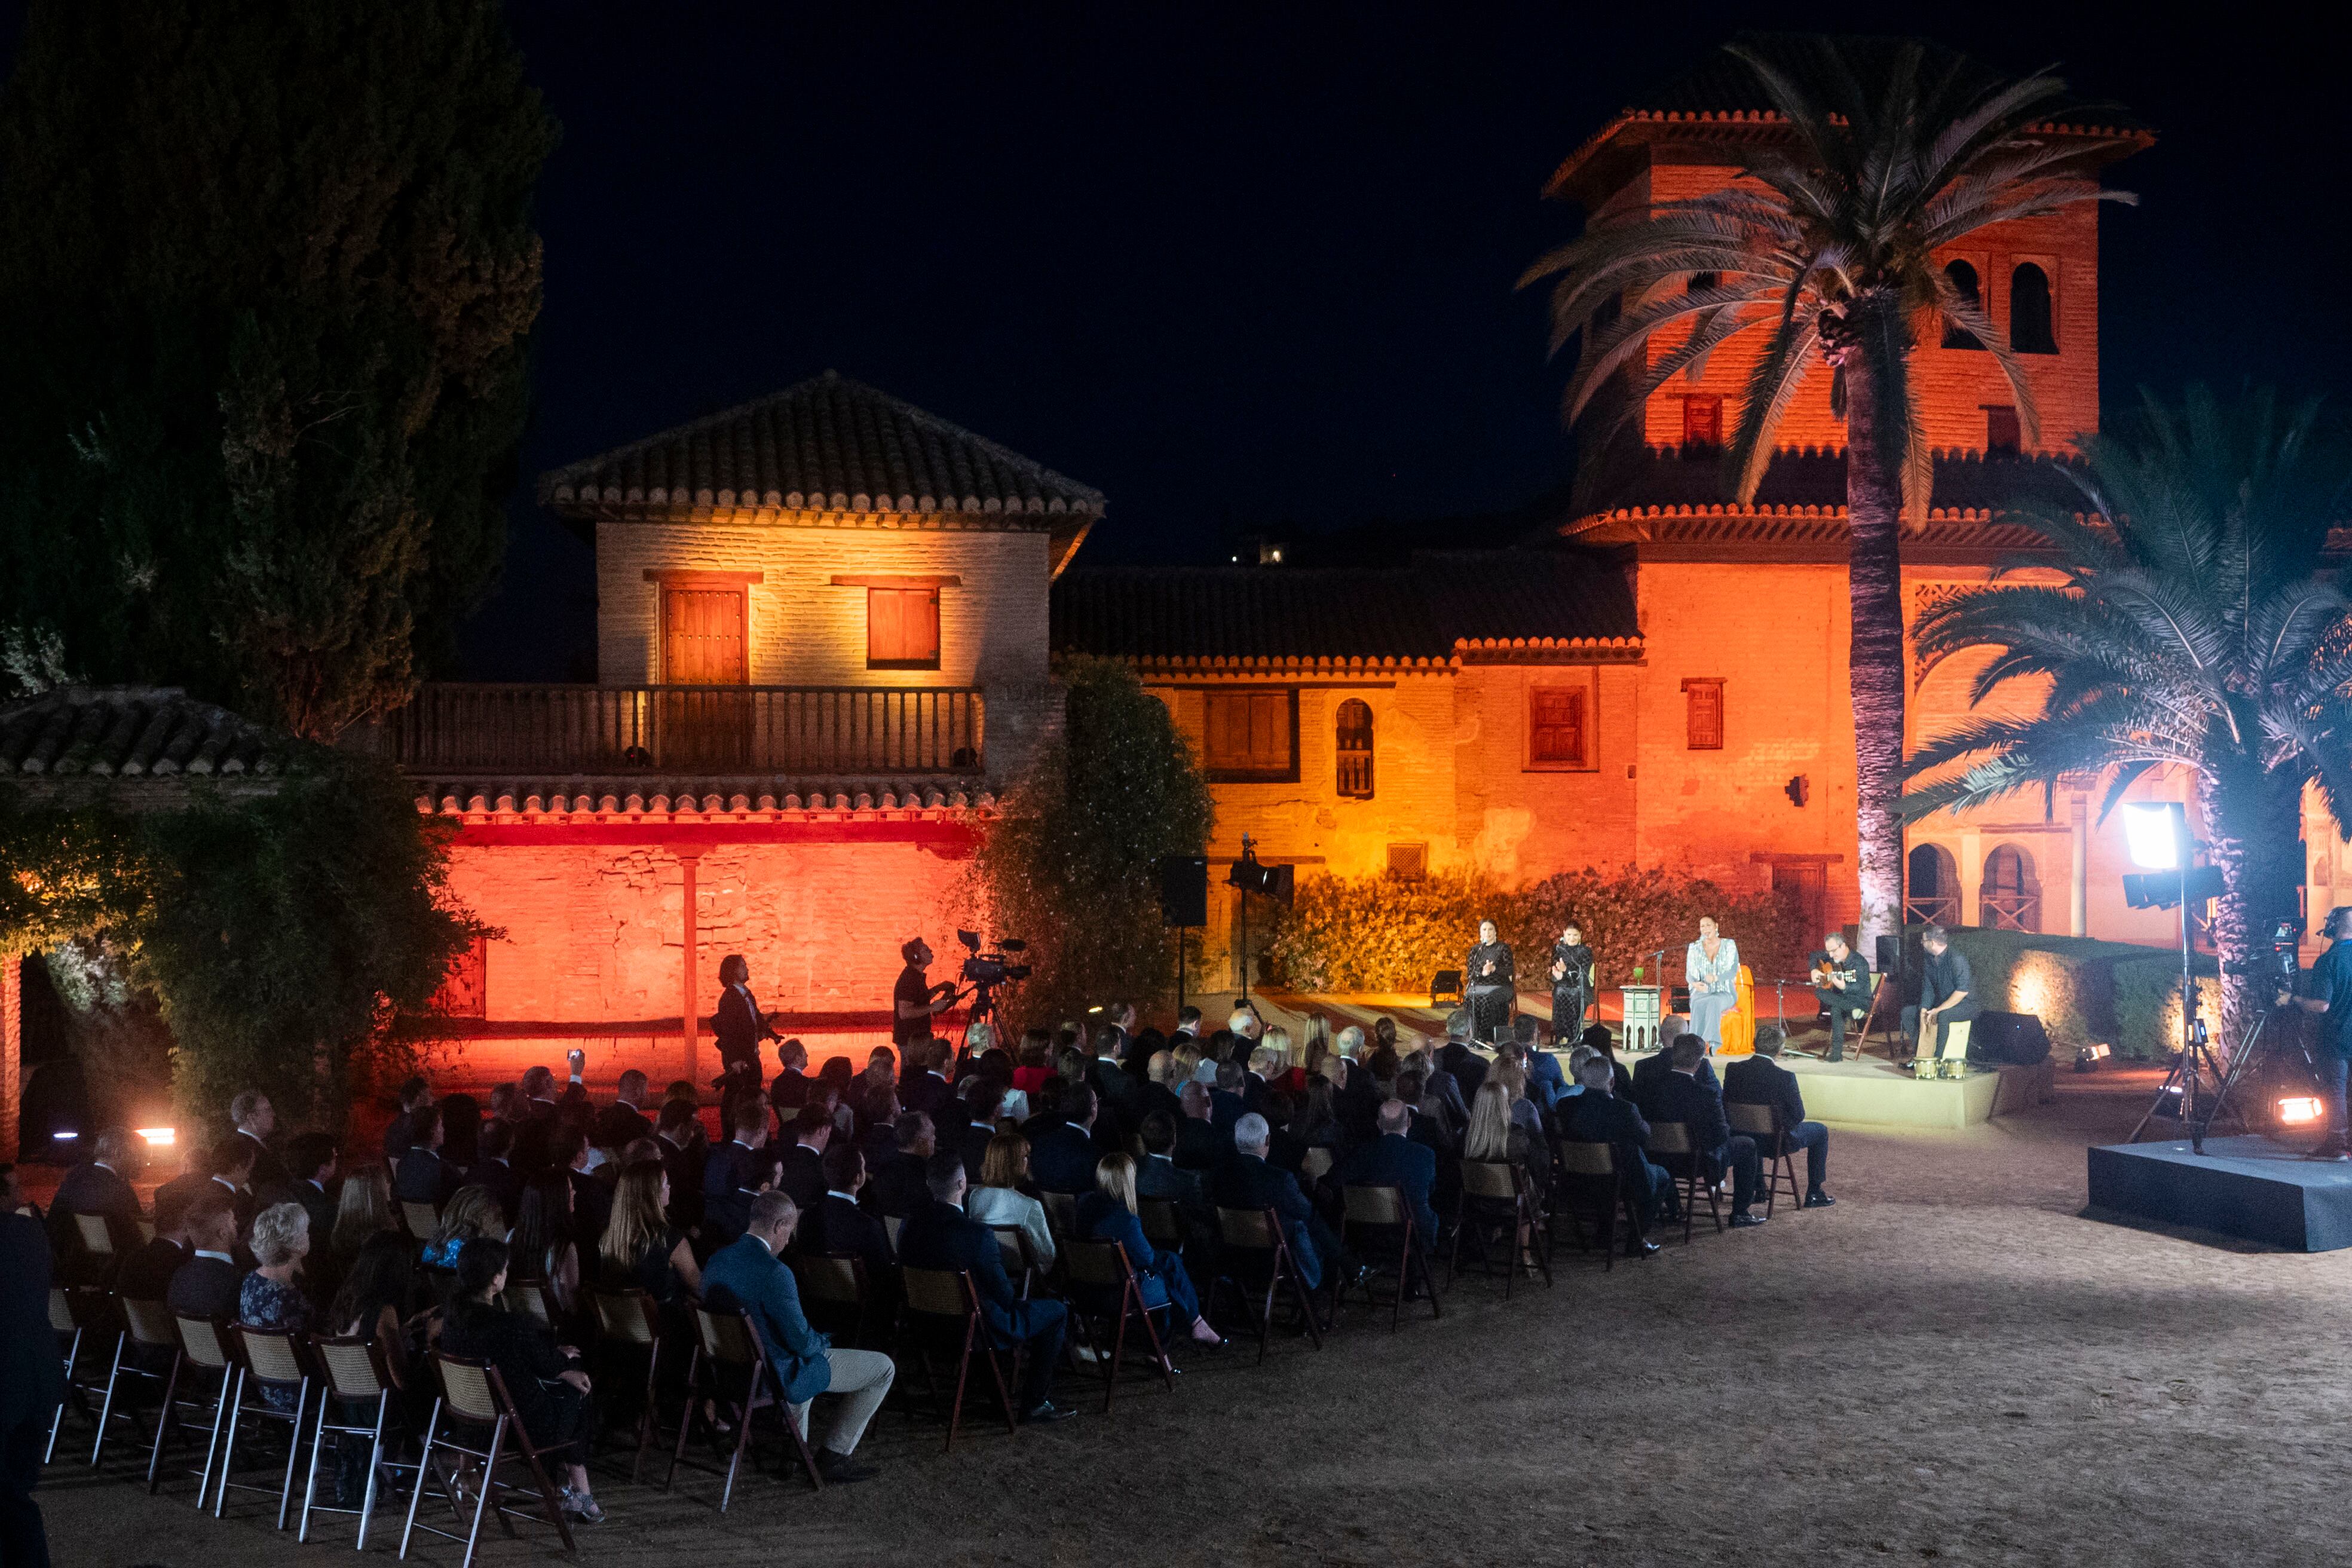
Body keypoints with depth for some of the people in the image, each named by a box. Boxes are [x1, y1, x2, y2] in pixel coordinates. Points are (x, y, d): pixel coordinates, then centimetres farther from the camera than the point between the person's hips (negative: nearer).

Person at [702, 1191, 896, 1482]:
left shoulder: (715, 1261, -3)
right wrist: (822, 1342, -1)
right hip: (778, 1376, -9)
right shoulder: (775, 1274, -28)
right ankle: (833, 1456, 8)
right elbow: (802, 1343, -25)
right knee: (883, 1368, 3)